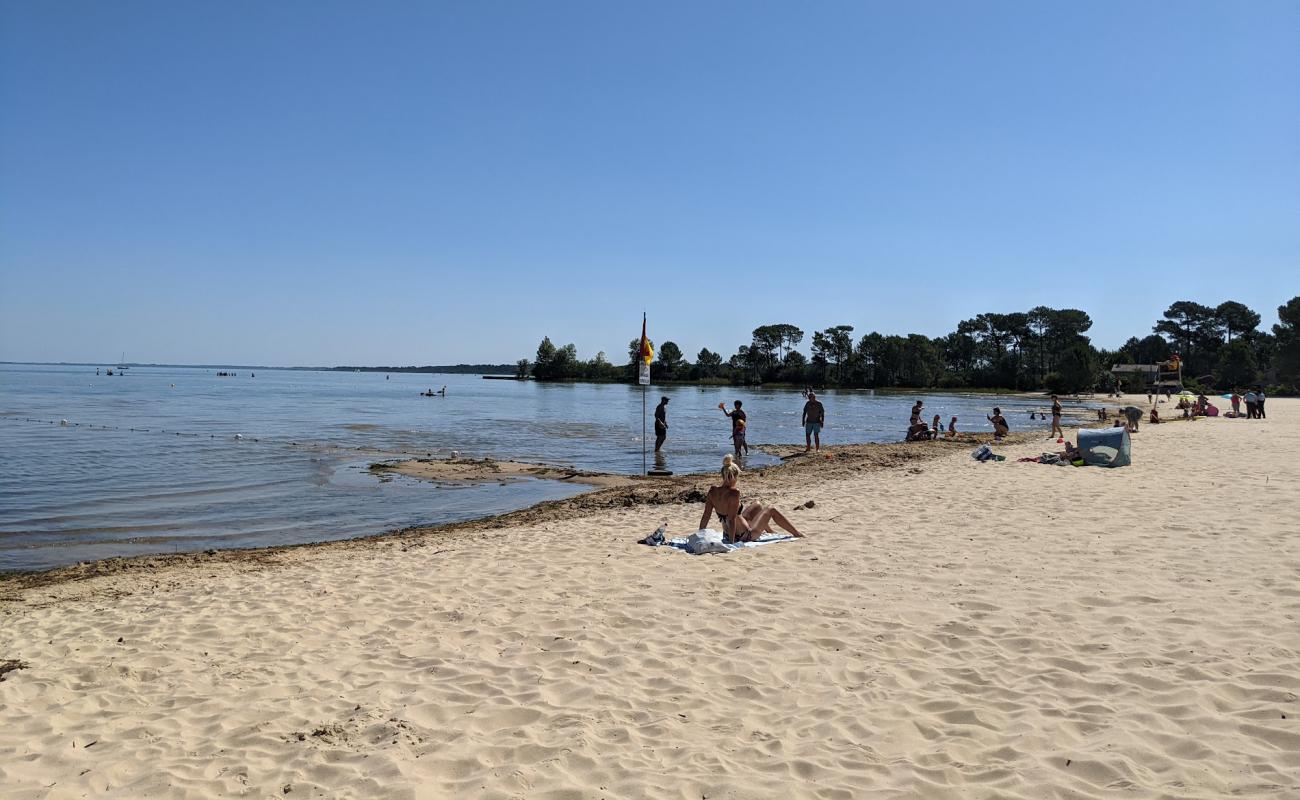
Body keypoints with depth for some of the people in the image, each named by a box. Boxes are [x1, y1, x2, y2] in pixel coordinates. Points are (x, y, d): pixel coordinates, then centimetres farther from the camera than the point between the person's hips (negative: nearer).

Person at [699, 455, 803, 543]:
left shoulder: (712, 491, -9)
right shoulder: (734, 493, -28)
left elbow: (705, 517, -6)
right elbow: (731, 519, -29)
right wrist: (731, 542, -25)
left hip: (726, 534, 7)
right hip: (743, 536, -7)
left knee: (757, 505, 29)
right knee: (771, 510, 14)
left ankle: (771, 532, 55)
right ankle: (798, 534, 30)